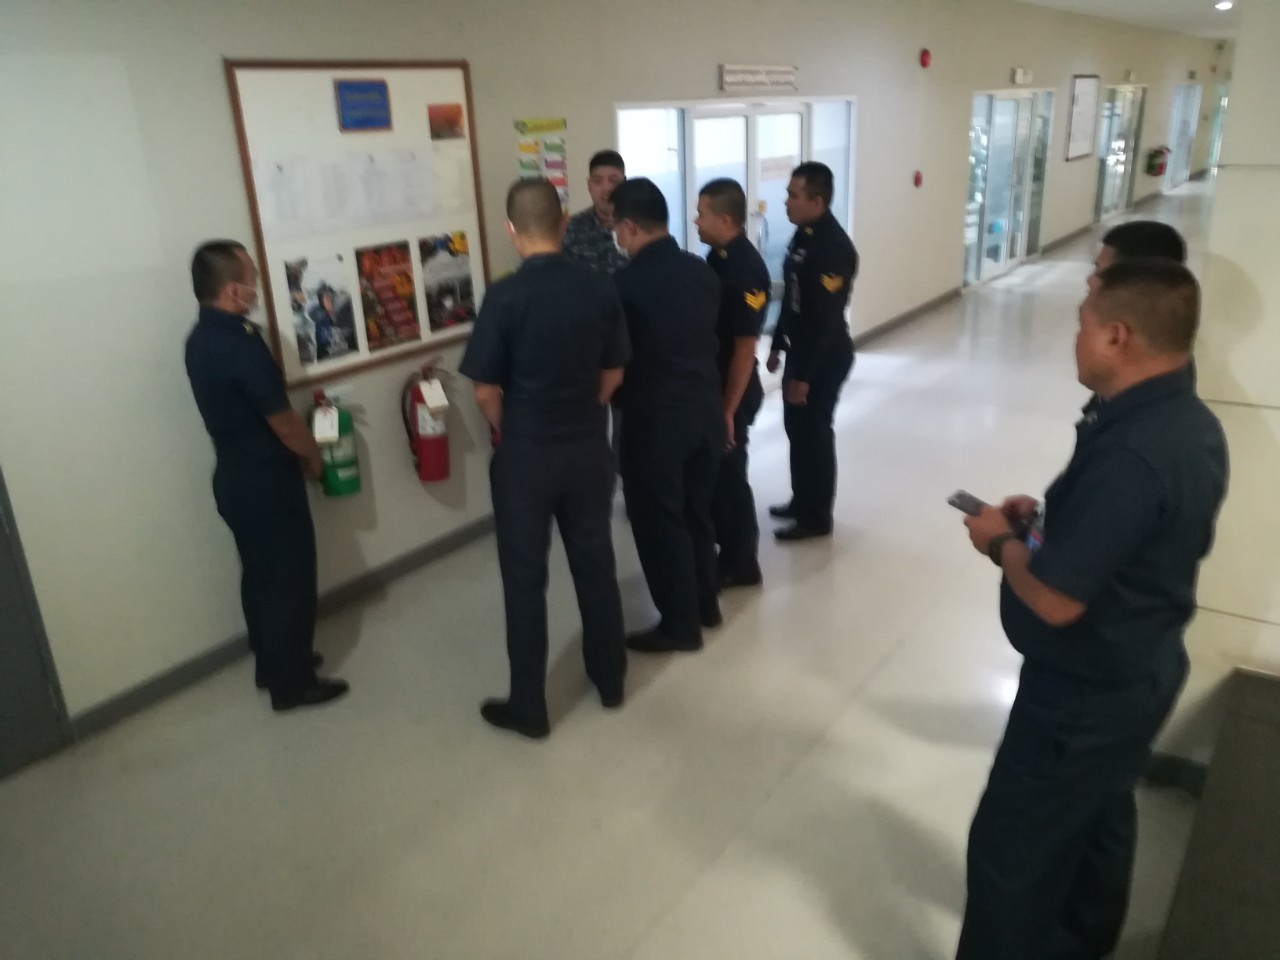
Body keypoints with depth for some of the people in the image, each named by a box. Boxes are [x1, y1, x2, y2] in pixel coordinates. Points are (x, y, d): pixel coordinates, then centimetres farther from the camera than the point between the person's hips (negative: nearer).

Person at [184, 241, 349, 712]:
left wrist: (299, 450, 15)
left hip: (235, 476, 9)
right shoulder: (241, 345, -26)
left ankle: (272, 664, 34)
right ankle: (292, 683, 15)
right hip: (266, 482, -9)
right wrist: (314, 456, 0)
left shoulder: (201, 338, 5)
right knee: (290, 579, 4)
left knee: (261, 575, 20)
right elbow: (283, 422, -19)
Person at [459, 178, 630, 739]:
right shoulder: (600, 289, -4)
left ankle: (528, 707, 18)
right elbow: (613, 374, 5)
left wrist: (508, 436, 6)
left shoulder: (506, 296, -17)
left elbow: (486, 391, -12)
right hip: (589, 448, 4)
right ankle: (610, 679, 33)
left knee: (525, 579, 7)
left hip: (526, 454, -4)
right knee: (596, 563, 18)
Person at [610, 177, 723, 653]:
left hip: (656, 418, -7)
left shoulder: (628, 282, -17)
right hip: (707, 408, 7)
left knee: (659, 520, 7)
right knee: (697, 510, 20)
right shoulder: (703, 271, 3)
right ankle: (705, 603, 34)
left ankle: (680, 624, 17)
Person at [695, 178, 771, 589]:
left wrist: (728, 409, -20)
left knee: (729, 474, 3)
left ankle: (741, 565, 19)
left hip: (732, 393, -9)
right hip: (709, 386, 9)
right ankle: (724, 547, 36)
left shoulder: (747, 270, -21)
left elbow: (745, 348, -21)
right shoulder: (718, 257, 7)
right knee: (711, 471, 18)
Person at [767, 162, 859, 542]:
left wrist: (805, 374, -23)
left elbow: (826, 318, -25)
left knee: (814, 432, 2)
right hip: (801, 349, 9)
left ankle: (818, 516, 17)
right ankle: (801, 501, 34)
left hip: (825, 358, -9)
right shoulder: (803, 234, 6)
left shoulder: (834, 247, -23)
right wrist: (778, 344, 18)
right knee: (796, 428, 18)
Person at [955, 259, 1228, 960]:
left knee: (1012, 846, 6)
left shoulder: (1128, 453, -32)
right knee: (1097, 819, 28)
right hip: (1140, 669, 10)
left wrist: (1002, 541, -13)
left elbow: (1055, 598, -30)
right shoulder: (1190, 424, -1)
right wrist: (1050, 519, 4)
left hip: (1086, 691, -10)